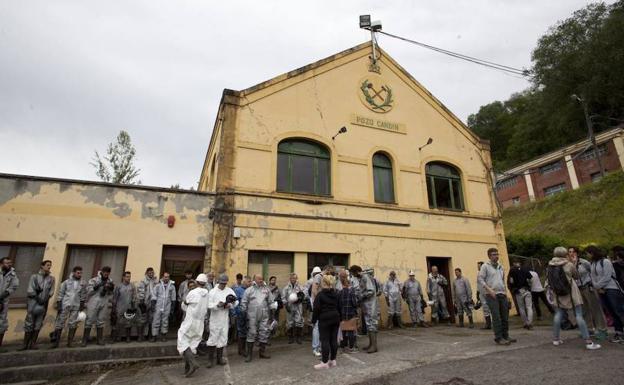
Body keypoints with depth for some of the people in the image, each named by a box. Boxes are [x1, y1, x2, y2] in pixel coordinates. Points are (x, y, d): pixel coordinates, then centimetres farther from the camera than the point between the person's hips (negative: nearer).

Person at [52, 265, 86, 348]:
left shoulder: (83, 283, 3)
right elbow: (60, 293, -1)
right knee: (60, 323, 2)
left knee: (73, 324, 5)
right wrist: (59, 304, -6)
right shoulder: (66, 282, -2)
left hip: (76, 306, 2)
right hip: (65, 305, -1)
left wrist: (82, 304, 5)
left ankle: (70, 342, 14)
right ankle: (56, 341, 14)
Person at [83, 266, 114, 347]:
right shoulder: (94, 280, -2)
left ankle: (100, 340, 14)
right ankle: (85, 340, 9)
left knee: (101, 322, 9)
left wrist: (111, 289, -8)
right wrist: (97, 286, -21)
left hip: (104, 304, 4)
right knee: (89, 321, -1)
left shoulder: (110, 281, 10)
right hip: (93, 304, -3)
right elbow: (88, 291, -9)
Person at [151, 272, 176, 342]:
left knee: (165, 321, 9)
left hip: (167, 307, 2)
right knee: (156, 321, 1)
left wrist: (173, 307, 7)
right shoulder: (158, 285, -4)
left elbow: (173, 297, 8)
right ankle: (154, 336, 11)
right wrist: (153, 305, -7)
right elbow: (154, 295, -1)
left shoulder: (172, 285, 3)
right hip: (158, 306, -2)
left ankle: (163, 335, 20)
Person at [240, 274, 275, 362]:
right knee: (251, 333, 1)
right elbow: (244, 303, 4)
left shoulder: (266, 289, 9)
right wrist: (244, 313, 2)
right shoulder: (249, 290, 2)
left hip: (264, 316, 3)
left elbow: (271, 302, 12)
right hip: (252, 316, -3)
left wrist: (275, 306, -3)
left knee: (264, 333, 8)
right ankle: (249, 354, 14)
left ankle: (262, 352, 24)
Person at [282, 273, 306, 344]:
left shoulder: (300, 287, 4)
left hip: (298, 307, -1)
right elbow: (283, 297, 2)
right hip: (290, 307, 1)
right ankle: (291, 337, 19)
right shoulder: (286, 288, 5)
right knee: (290, 322, 6)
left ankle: (298, 337, 6)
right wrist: (286, 305, -7)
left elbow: (304, 296, 1)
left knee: (299, 321, -6)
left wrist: (299, 298, -17)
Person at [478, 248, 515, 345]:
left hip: (502, 294, 6)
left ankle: (505, 336, 21)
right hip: (492, 295, -6)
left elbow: (503, 280, 24)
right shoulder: (485, 266, -3)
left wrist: (505, 292, 17)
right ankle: (498, 338, 0)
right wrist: (489, 290, -16)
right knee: (496, 317, -6)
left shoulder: (500, 266, 16)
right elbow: (479, 279, -9)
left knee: (505, 317, 8)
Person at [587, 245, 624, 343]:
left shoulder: (605, 261, -9)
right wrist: (597, 288, -4)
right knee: (612, 313, 8)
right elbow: (593, 277, 9)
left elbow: (606, 277, -14)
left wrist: (598, 286, -8)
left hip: (611, 288, -6)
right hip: (601, 290, 7)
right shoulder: (593, 263, 12)